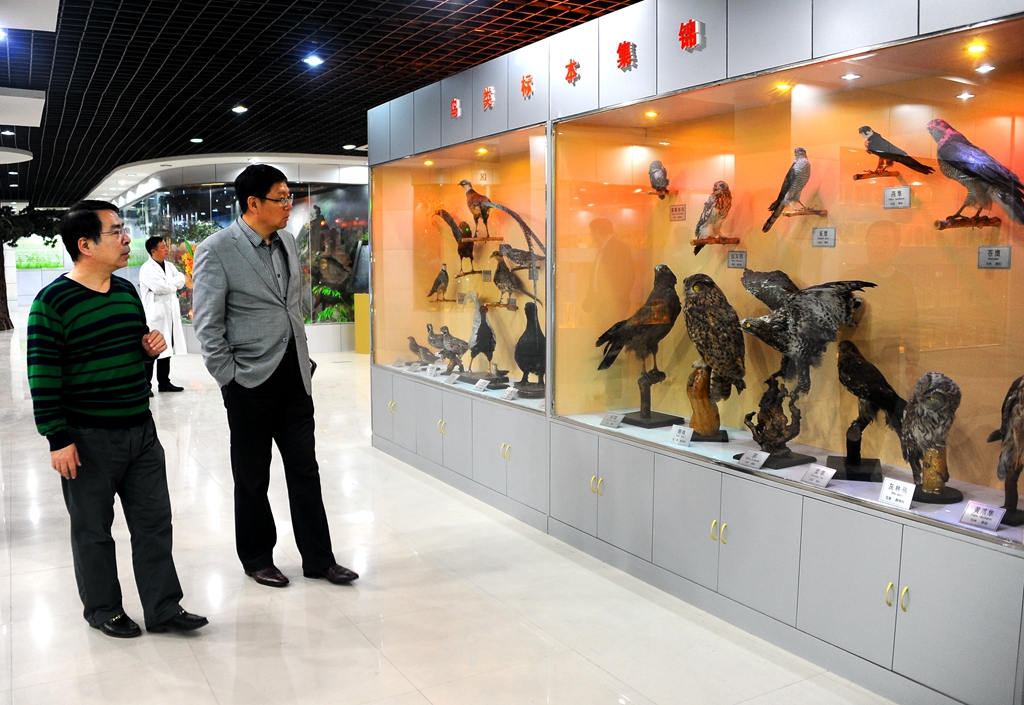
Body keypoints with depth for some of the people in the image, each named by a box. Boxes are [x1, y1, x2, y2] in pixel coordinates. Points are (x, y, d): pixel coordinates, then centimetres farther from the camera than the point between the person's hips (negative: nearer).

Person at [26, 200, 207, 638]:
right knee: (93, 530, 11)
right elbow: (43, 376, -13)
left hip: (141, 430, 6)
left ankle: (163, 609, 21)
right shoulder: (53, 302, -12)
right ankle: (103, 610, 29)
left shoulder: (127, 291, 8)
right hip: (88, 438, -6)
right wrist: (58, 439, -15)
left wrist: (150, 347, -1)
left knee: (154, 522, 10)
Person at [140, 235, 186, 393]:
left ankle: (164, 382, 21)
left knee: (166, 350, 13)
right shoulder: (147, 269, -10)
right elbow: (160, 287, -21)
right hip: (155, 316, -7)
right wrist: (174, 285, -4)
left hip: (170, 315, 7)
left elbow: (182, 280, 2)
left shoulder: (169, 266, 13)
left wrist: (167, 284, -13)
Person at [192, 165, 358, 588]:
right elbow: (207, 324, -11)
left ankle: (318, 559, 21)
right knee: (252, 478, 10)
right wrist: (229, 378, -11)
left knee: (305, 470, 10)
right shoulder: (217, 250, -11)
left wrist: (303, 359, 13)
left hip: (293, 377, 6)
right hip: (250, 382, -6)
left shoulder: (286, 242, 8)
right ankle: (256, 560, 28)